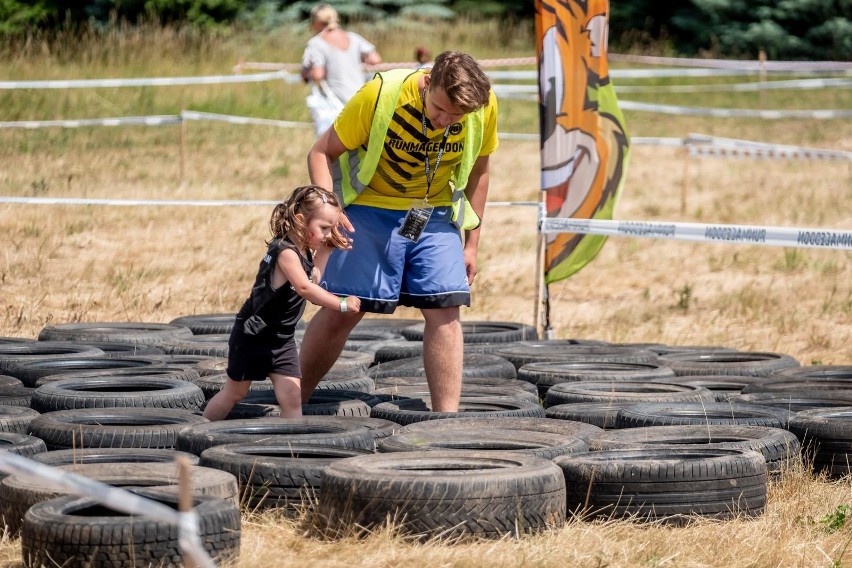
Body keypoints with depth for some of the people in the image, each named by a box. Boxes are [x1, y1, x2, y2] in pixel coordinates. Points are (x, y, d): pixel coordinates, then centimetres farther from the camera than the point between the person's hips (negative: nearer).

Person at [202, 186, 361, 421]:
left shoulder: (303, 251, 2)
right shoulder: (285, 252, -27)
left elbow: (313, 278, 21)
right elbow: (304, 288, -39)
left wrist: (324, 251, 9)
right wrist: (341, 304, -41)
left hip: (281, 338, 7)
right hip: (252, 336, -7)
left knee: (292, 397, -5)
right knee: (234, 393, 10)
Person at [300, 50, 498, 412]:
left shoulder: (485, 107, -15)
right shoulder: (381, 94, -26)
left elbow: (477, 168, 4)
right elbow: (322, 152, -16)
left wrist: (471, 242, 7)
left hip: (435, 214, 3)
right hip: (370, 207, -3)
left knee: (444, 310, -9)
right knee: (341, 310, -3)